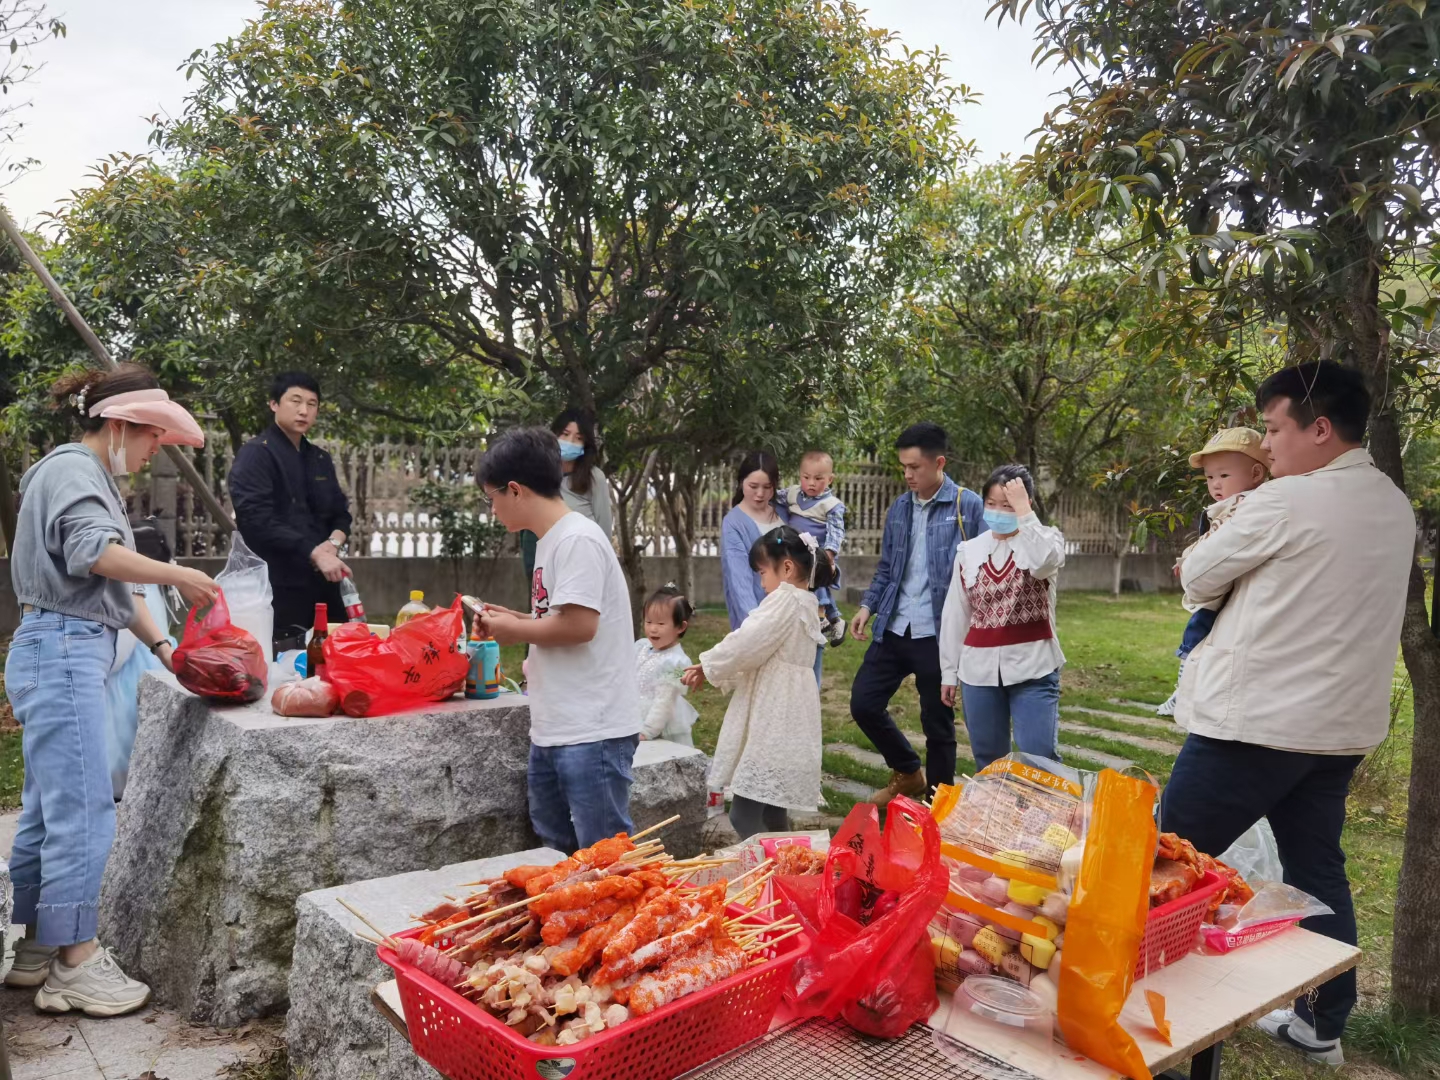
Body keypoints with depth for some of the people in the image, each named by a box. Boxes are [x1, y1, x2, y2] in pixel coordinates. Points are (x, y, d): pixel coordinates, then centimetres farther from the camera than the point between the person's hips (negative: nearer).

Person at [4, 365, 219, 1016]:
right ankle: (74, 965, 1)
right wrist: (177, 575, -19)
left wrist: (161, 647, 16)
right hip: (62, 652, -10)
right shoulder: (72, 469, -8)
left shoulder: (90, 477, 23)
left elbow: (119, 584, 22)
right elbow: (92, 552, -27)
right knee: (84, 814, -7)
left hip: (63, 657, 10)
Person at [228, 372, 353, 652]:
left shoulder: (320, 459, 18)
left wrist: (334, 543, -4)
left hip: (323, 583, 7)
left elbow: (341, 512, 19)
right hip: (279, 587, -7)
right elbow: (257, 520, -16)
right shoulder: (256, 455, -5)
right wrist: (314, 553, -21)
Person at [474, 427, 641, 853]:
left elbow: (579, 625, -23)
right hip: (552, 730, 10)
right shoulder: (550, 540, 14)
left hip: (592, 732, -10)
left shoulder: (577, 539, -15)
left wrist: (516, 631, -9)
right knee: (554, 851, 18)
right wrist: (514, 620, 11)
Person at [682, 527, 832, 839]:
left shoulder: (785, 600, -13)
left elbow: (745, 645, -17)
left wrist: (708, 665, 0)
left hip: (773, 723, -10)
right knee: (771, 814, 17)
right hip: (782, 723, 10)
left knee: (744, 815, -9)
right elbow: (760, 657, 19)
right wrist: (715, 672, 11)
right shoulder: (804, 604, 17)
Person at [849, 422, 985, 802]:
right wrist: (867, 606, 3)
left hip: (938, 635, -5)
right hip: (893, 630, 6)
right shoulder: (899, 508, 9)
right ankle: (908, 772, 31)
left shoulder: (969, 506, -8)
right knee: (863, 703, 7)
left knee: (937, 722, 7)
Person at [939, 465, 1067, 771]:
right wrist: (949, 671, 11)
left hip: (1033, 667, -3)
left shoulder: (1046, 539, -1)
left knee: (1040, 759, -7)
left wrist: (1023, 512, -22)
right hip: (979, 669, 4)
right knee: (987, 761, 12)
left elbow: (1043, 563, -27)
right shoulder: (969, 550, 8)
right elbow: (955, 614, 11)